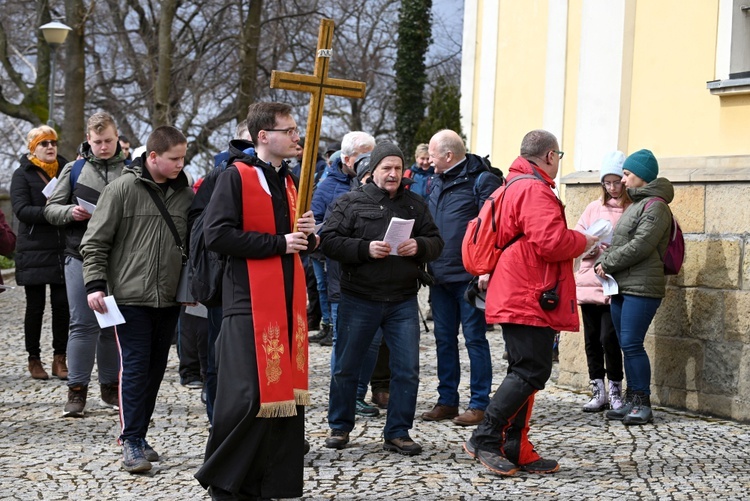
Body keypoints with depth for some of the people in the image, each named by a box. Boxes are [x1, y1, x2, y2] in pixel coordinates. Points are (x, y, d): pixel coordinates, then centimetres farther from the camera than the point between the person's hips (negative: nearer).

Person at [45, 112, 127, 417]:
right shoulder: (74, 170, 9)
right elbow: (51, 209, 9)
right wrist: (71, 212, -11)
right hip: (81, 257, 0)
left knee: (114, 324, 8)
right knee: (82, 324, -3)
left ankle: (110, 387, 19)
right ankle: (77, 391, 2)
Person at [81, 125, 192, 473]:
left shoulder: (186, 194, 8)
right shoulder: (122, 189, -6)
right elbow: (95, 241, -5)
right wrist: (94, 283, -12)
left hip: (170, 300, 5)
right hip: (131, 297, -5)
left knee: (156, 368, 10)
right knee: (135, 367, -6)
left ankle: (136, 435, 21)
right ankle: (132, 443, -1)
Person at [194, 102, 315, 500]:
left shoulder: (287, 181, 18)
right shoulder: (236, 177, -6)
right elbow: (217, 234, -17)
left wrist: (305, 234, 3)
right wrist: (278, 243, -14)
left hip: (287, 302, 8)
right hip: (249, 304, -8)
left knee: (285, 392, 7)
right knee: (246, 397, -9)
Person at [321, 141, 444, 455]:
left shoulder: (415, 205, 12)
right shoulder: (350, 203, 1)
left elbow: (436, 242, 12)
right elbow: (329, 240, -6)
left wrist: (419, 246, -10)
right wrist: (365, 249, -19)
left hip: (403, 301, 2)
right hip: (358, 300, -2)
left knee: (407, 370, 0)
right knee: (346, 367, 6)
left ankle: (398, 433, 11)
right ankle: (339, 428, 22)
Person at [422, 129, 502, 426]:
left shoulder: (481, 180, -8)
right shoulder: (437, 182, 15)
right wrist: (427, 265, 14)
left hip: (470, 276, -7)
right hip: (441, 277, 8)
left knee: (475, 339, -1)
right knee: (444, 339, 11)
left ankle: (479, 404, 5)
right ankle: (447, 401, 20)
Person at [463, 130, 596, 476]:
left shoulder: (514, 186, 20)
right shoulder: (535, 190, -14)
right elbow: (552, 241, -24)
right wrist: (584, 241, -6)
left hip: (517, 299, 11)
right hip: (529, 300, -11)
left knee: (525, 372, 13)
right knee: (532, 371, -10)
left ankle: (516, 450, 16)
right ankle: (484, 438, -8)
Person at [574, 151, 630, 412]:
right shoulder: (594, 207, 12)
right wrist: (591, 245, -8)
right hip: (589, 280, 5)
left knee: (608, 338, -10)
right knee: (591, 339, 8)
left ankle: (615, 392, 8)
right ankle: (598, 393, 19)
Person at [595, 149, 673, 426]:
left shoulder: (655, 205, -9)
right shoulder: (635, 205, 21)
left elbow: (640, 245, -18)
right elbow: (617, 242, 21)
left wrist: (607, 264, -12)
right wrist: (603, 262, 1)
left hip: (641, 288, -9)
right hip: (622, 286, 9)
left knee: (631, 344, -12)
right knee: (626, 345, 9)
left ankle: (643, 403, -5)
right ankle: (632, 401, 14)